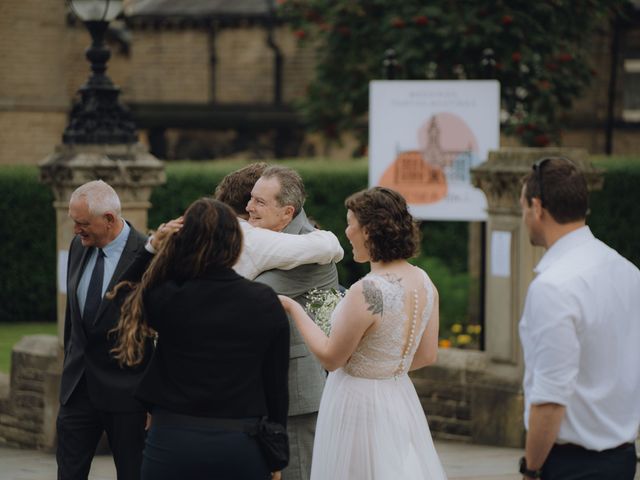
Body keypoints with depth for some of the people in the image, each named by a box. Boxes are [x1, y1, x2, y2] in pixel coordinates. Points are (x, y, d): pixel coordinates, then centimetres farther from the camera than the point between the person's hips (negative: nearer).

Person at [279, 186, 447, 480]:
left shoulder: (366, 292, -23)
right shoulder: (423, 282, -1)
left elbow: (331, 358, -12)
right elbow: (427, 356, 9)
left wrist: (293, 309, -3)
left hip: (357, 403, -7)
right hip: (401, 399, 7)